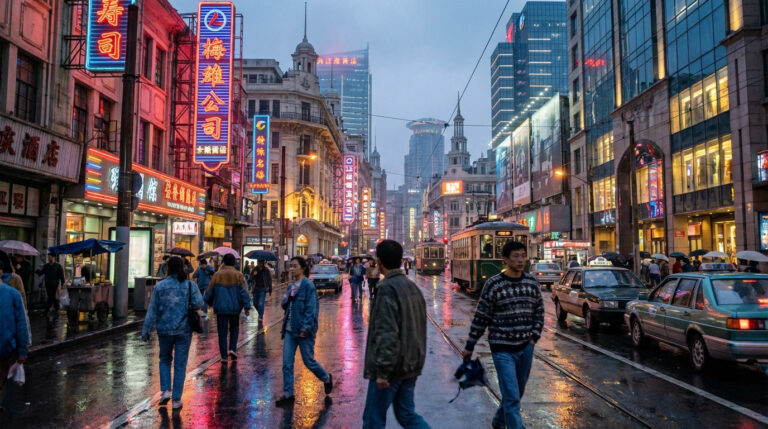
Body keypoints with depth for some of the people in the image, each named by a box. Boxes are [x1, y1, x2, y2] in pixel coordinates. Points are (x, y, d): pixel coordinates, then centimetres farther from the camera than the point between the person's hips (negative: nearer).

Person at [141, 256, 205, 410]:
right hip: (184, 330, 0)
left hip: (165, 330, 0)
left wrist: (146, 330, 4)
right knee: (180, 364, 7)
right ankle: (176, 399, 10)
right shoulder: (190, 285, -4)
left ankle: (165, 390, 8)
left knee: (165, 360, 22)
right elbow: (198, 303, -17)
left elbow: (152, 310, -2)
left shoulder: (160, 286, -4)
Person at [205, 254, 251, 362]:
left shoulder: (217, 275, -1)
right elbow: (244, 292, -8)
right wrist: (247, 307, -6)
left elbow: (209, 291, 5)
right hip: (235, 308, 0)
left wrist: (209, 302, 24)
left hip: (221, 308, 0)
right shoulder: (238, 275, -3)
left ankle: (224, 356, 7)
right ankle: (232, 349, 7)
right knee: (234, 329, 21)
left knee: (222, 332, 6)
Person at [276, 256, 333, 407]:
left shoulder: (308, 285, -11)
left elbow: (311, 308, -14)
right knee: (287, 363, 4)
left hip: (303, 331, -6)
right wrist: (286, 300, -7)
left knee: (309, 361, 6)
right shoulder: (291, 286, 10)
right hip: (289, 330, 6)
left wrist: (306, 328, -19)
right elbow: (284, 305, 14)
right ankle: (288, 394, 14)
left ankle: (327, 378, 31)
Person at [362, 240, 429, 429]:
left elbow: (387, 332, -24)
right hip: (411, 365, 8)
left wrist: (382, 371, -20)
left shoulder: (387, 288, -18)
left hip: (392, 367, -8)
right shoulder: (412, 286, 9)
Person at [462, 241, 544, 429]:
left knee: (517, 393, 18)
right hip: (502, 349, -5)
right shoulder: (493, 284, -11)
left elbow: (539, 312, 13)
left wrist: (535, 336, 1)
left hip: (526, 347, 5)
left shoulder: (532, 282, 2)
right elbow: (481, 317, -6)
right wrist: (469, 346, -2)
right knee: (512, 397, -7)